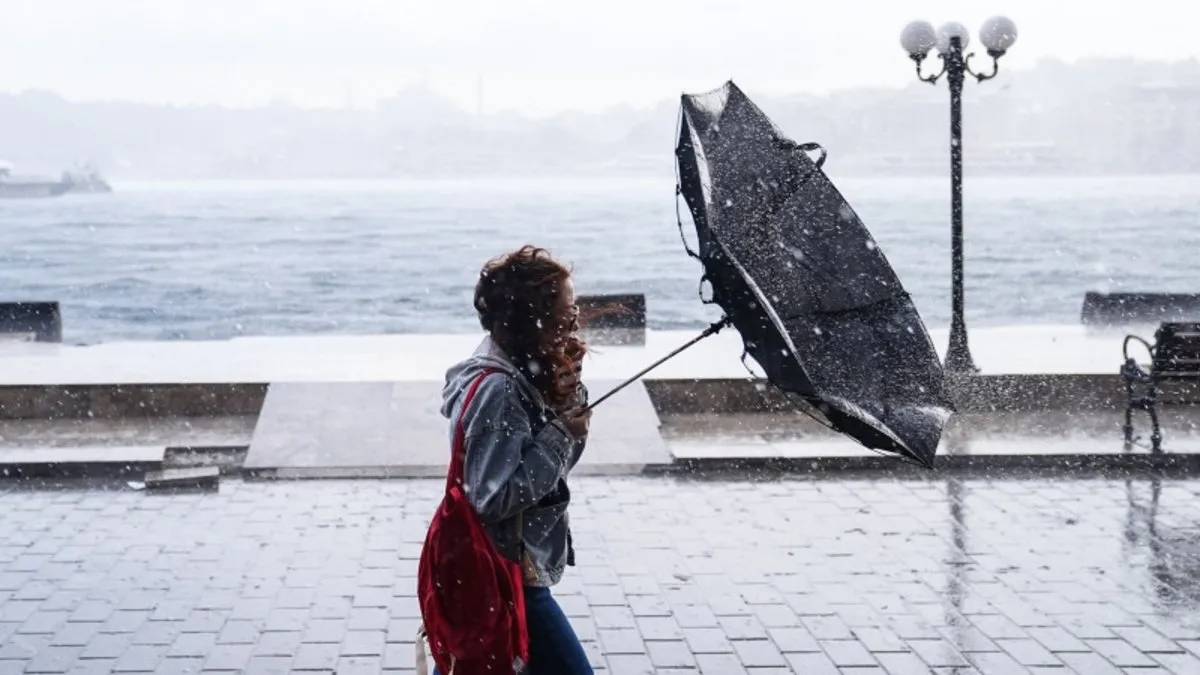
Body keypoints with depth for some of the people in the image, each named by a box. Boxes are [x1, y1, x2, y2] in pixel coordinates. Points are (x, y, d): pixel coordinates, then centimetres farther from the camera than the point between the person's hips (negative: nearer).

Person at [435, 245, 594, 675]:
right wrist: (561, 433, -21)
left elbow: (555, 466, 12)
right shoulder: (497, 389, -24)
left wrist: (569, 403, -5)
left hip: (489, 568, 10)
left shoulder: (522, 372, 4)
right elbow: (495, 497, -27)